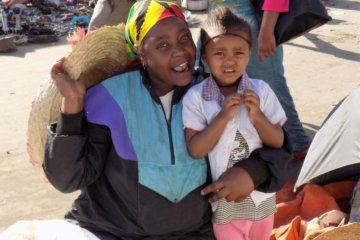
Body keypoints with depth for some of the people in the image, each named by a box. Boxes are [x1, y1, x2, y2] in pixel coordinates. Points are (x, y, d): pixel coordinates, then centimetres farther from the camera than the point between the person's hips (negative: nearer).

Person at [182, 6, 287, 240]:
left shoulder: (261, 91, -9)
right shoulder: (195, 97, -15)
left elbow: (278, 142, -6)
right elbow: (195, 150, -19)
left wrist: (257, 115, -23)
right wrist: (223, 117, -28)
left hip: (262, 192, 3)